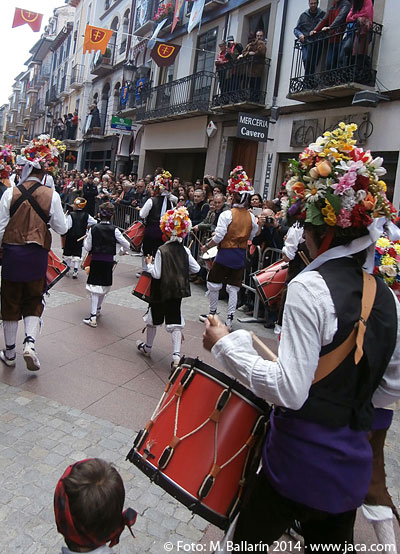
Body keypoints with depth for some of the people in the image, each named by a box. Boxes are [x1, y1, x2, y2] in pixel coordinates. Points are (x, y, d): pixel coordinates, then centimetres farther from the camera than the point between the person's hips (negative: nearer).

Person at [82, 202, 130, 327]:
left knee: (95, 288, -2)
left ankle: (93, 317, -8)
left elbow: (87, 247, -2)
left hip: (95, 261, -1)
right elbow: (126, 245, -6)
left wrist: (86, 239, 18)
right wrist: (123, 251, 16)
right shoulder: (114, 230, -6)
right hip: (108, 261, 1)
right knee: (104, 286, 19)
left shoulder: (93, 229, -5)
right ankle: (98, 309, 39)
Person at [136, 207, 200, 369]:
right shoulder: (185, 250, -3)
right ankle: (176, 355, -5)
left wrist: (149, 264, -1)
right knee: (175, 320, 6)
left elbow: (156, 274, -18)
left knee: (154, 318, 16)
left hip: (161, 291, -3)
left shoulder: (162, 250, -17)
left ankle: (147, 347, 36)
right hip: (178, 290, 4)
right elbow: (196, 268, 3)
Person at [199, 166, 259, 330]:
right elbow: (251, 236, 9)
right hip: (240, 256, 4)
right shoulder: (251, 217, 0)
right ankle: (229, 318, 10)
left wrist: (206, 246, -2)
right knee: (233, 287, 10)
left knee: (213, 283, 13)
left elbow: (218, 237, -16)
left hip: (225, 254, -4)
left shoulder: (227, 214, -15)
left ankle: (212, 313, 24)